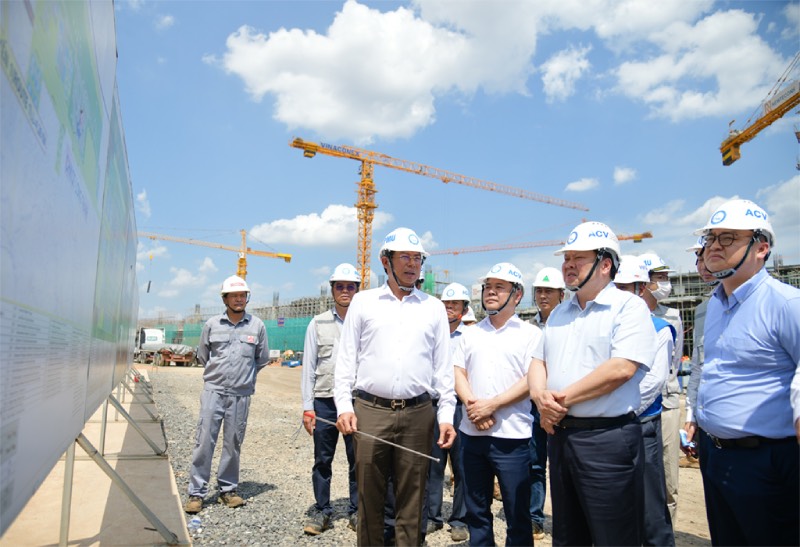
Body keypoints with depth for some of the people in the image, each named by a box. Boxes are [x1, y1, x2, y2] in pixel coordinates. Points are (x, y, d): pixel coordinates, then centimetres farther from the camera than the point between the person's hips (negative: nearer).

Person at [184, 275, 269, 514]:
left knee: (233, 444, 8)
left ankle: (228, 489, 21)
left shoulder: (257, 325, 1)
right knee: (204, 441, -1)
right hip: (213, 391, 0)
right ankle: (196, 493, 9)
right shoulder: (212, 324, 2)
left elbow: (262, 359, 12)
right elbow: (202, 356, 15)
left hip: (241, 394, 0)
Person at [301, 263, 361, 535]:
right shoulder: (318, 324, 7)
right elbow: (309, 367, 6)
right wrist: (307, 408, 1)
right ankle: (322, 512, 23)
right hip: (325, 401, 1)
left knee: (358, 460, 7)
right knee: (322, 460, 9)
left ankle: (356, 512, 22)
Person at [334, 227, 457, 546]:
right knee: (369, 496, 8)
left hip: (418, 414, 1)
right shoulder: (363, 302, 7)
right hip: (370, 411, 0)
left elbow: (443, 366, 9)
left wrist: (446, 415, 3)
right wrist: (344, 406, -3)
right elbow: (346, 359, 6)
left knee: (412, 499, 9)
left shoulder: (434, 308, 10)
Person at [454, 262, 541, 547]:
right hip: (472, 433, 4)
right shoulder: (471, 333, 12)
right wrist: (472, 405, -10)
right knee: (476, 510, 16)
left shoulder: (530, 333, -1)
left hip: (511, 436, -4)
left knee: (517, 513, 5)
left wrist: (491, 405, -15)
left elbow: (531, 380, -10)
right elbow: (458, 373, 7)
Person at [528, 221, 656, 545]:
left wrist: (563, 398, -15)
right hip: (558, 433, 7)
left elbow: (621, 369, -22)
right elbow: (538, 362, 14)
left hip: (607, 438, -7)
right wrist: (541, 397, -8)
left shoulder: (629, 307, -9)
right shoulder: (559, 314, 14)